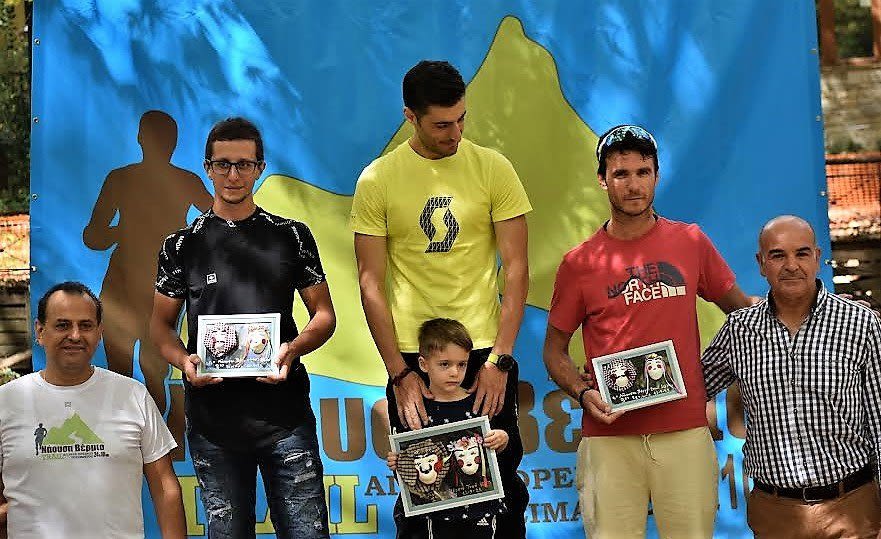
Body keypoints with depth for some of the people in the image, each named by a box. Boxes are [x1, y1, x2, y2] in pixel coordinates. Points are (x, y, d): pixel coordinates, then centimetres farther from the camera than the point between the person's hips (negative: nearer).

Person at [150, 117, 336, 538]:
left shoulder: (291, 236, 7)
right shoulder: (182, 245, 8)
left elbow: (324, 314, 8)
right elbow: (160, 325, 10)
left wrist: (292, 349, -12)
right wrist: (184, 360, -11)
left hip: (284, 412, -1)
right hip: (213, 416, 1)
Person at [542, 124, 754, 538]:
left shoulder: (691, 242, 7)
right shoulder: (579, 263, 3)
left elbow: (740, 308, 17)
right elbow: (554, 350, 9)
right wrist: (584, 394, -9)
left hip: (685, 431, 1)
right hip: (610, 438, -1)